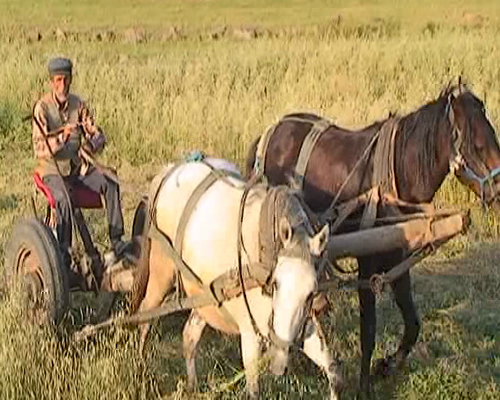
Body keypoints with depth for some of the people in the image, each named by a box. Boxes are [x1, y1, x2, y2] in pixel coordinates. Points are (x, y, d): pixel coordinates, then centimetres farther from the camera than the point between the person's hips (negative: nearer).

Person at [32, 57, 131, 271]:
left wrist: (91, 144, -17)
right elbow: (39, 149, -15)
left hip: (78, 165, 4)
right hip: (53, 168, -4)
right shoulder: (42, 108, -9)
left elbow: (98, 135, 7)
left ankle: (116, 241, -18)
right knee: (63, 199, -35)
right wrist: (61, 138, -33)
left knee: (110, 184, -21)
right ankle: (63, 253, -26)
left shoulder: (78, 104, 5)